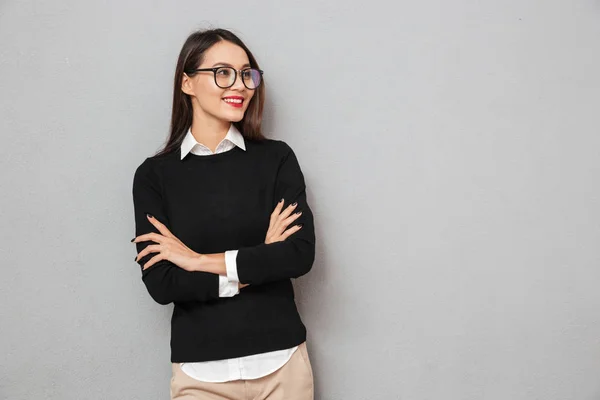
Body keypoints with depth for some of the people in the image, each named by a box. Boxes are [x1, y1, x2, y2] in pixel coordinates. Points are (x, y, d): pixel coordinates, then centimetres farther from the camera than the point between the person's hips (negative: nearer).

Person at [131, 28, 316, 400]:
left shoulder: (277, 157, -1)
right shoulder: (154, 174, -2)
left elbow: (301, 253, -12)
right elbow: (161, 284, -9)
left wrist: (198, 260, -12)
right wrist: (261, 262, -12)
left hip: (281, 361, 1)